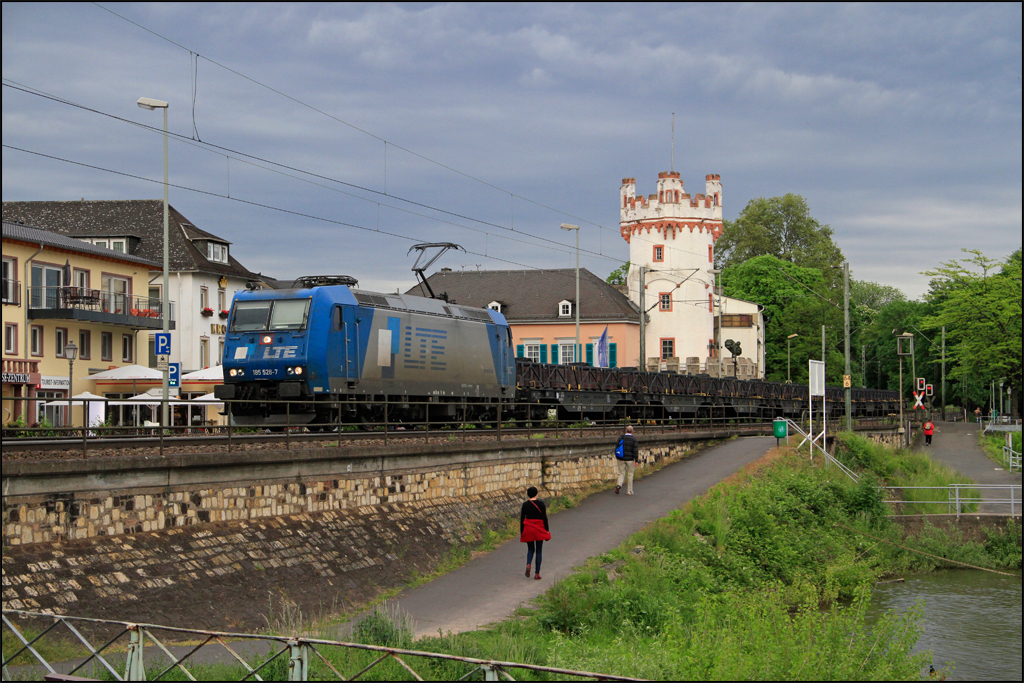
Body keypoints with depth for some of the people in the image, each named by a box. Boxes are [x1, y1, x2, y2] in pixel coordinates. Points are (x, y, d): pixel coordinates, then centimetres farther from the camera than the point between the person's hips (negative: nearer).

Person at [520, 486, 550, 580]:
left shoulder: (525, 505, -2)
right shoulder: (541, 504, -7)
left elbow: (522, 519, 0)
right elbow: (544, 518, -7)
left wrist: (521, 532, 7)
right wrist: (547, 530, 0)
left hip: (528, 529, 2)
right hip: (539, 529, -2)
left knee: (530, 549, 16)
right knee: (538, 551, 7)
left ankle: (528, 564, -14)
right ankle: (537, 573, 4)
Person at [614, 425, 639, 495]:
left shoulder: (620, 438, -1)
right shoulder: (634, 439, -9)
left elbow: (616, 448, 2)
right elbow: (635, 450, -13)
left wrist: (616, 458, 11)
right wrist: (636, 461, -10)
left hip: (621, 459, 2)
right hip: (630, 459, -2)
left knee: (621, 474, 11)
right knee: (630, 475, 11)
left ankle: (619, 485, -17)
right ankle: (629, 491, 15)